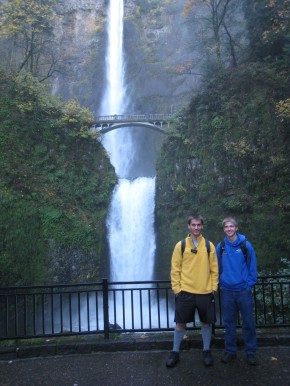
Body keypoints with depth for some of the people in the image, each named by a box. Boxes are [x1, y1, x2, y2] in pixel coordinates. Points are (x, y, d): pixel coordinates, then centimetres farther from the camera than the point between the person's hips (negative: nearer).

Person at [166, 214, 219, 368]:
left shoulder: (209, 246, 2)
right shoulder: (180, 245, -1)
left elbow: (214, 269, 5)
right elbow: (175, 269, 0)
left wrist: (214, 287, 1)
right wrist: (176, 288, -4)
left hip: (205, 292, 1)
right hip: (185, 292, -1)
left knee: (206, 322, 11)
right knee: (180, 322, 6)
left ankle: (206, 351, 29)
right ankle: (175, 352, 21)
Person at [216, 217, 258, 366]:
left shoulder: (246, 245, -5)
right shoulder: (220, 247, 1)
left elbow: (252, 266, -2)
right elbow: (218, 268, 8)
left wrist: (250, 285, -6)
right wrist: (220, 284, 4)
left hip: (244, 290, -2)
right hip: (227, 291, 2)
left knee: (248, 322, 6)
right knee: (229, 323, 11)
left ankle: (250, 352, 20)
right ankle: (230, 351, 24)